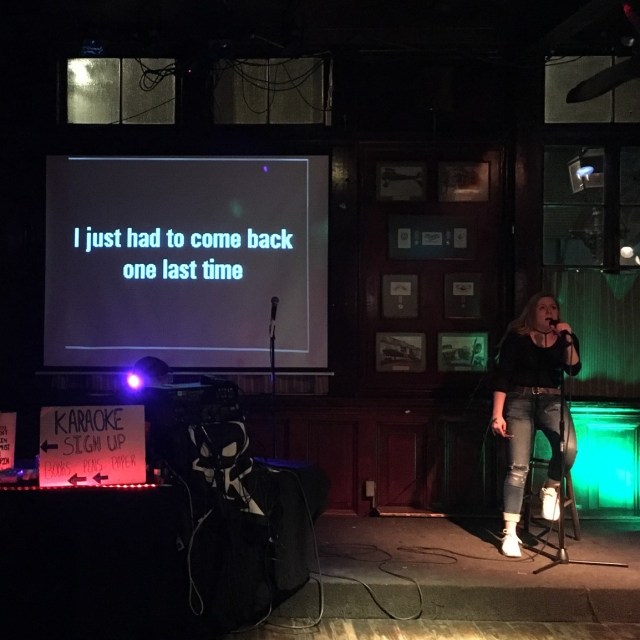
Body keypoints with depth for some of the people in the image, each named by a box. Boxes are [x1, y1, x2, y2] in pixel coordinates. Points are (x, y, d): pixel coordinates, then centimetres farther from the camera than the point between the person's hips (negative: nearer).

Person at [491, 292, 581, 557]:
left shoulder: (566, 338, 10)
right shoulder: (517, 337, 0)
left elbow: (574, 369, -6)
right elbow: (502, 376, -4)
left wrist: (568, 340, -18)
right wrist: (497, 414, -11)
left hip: (552, 401, 3)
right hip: (520, 401, -2)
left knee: (569, 448, -29)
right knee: (518, 467, -10)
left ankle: (550, 490, 2)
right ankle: (510, 532, -4)